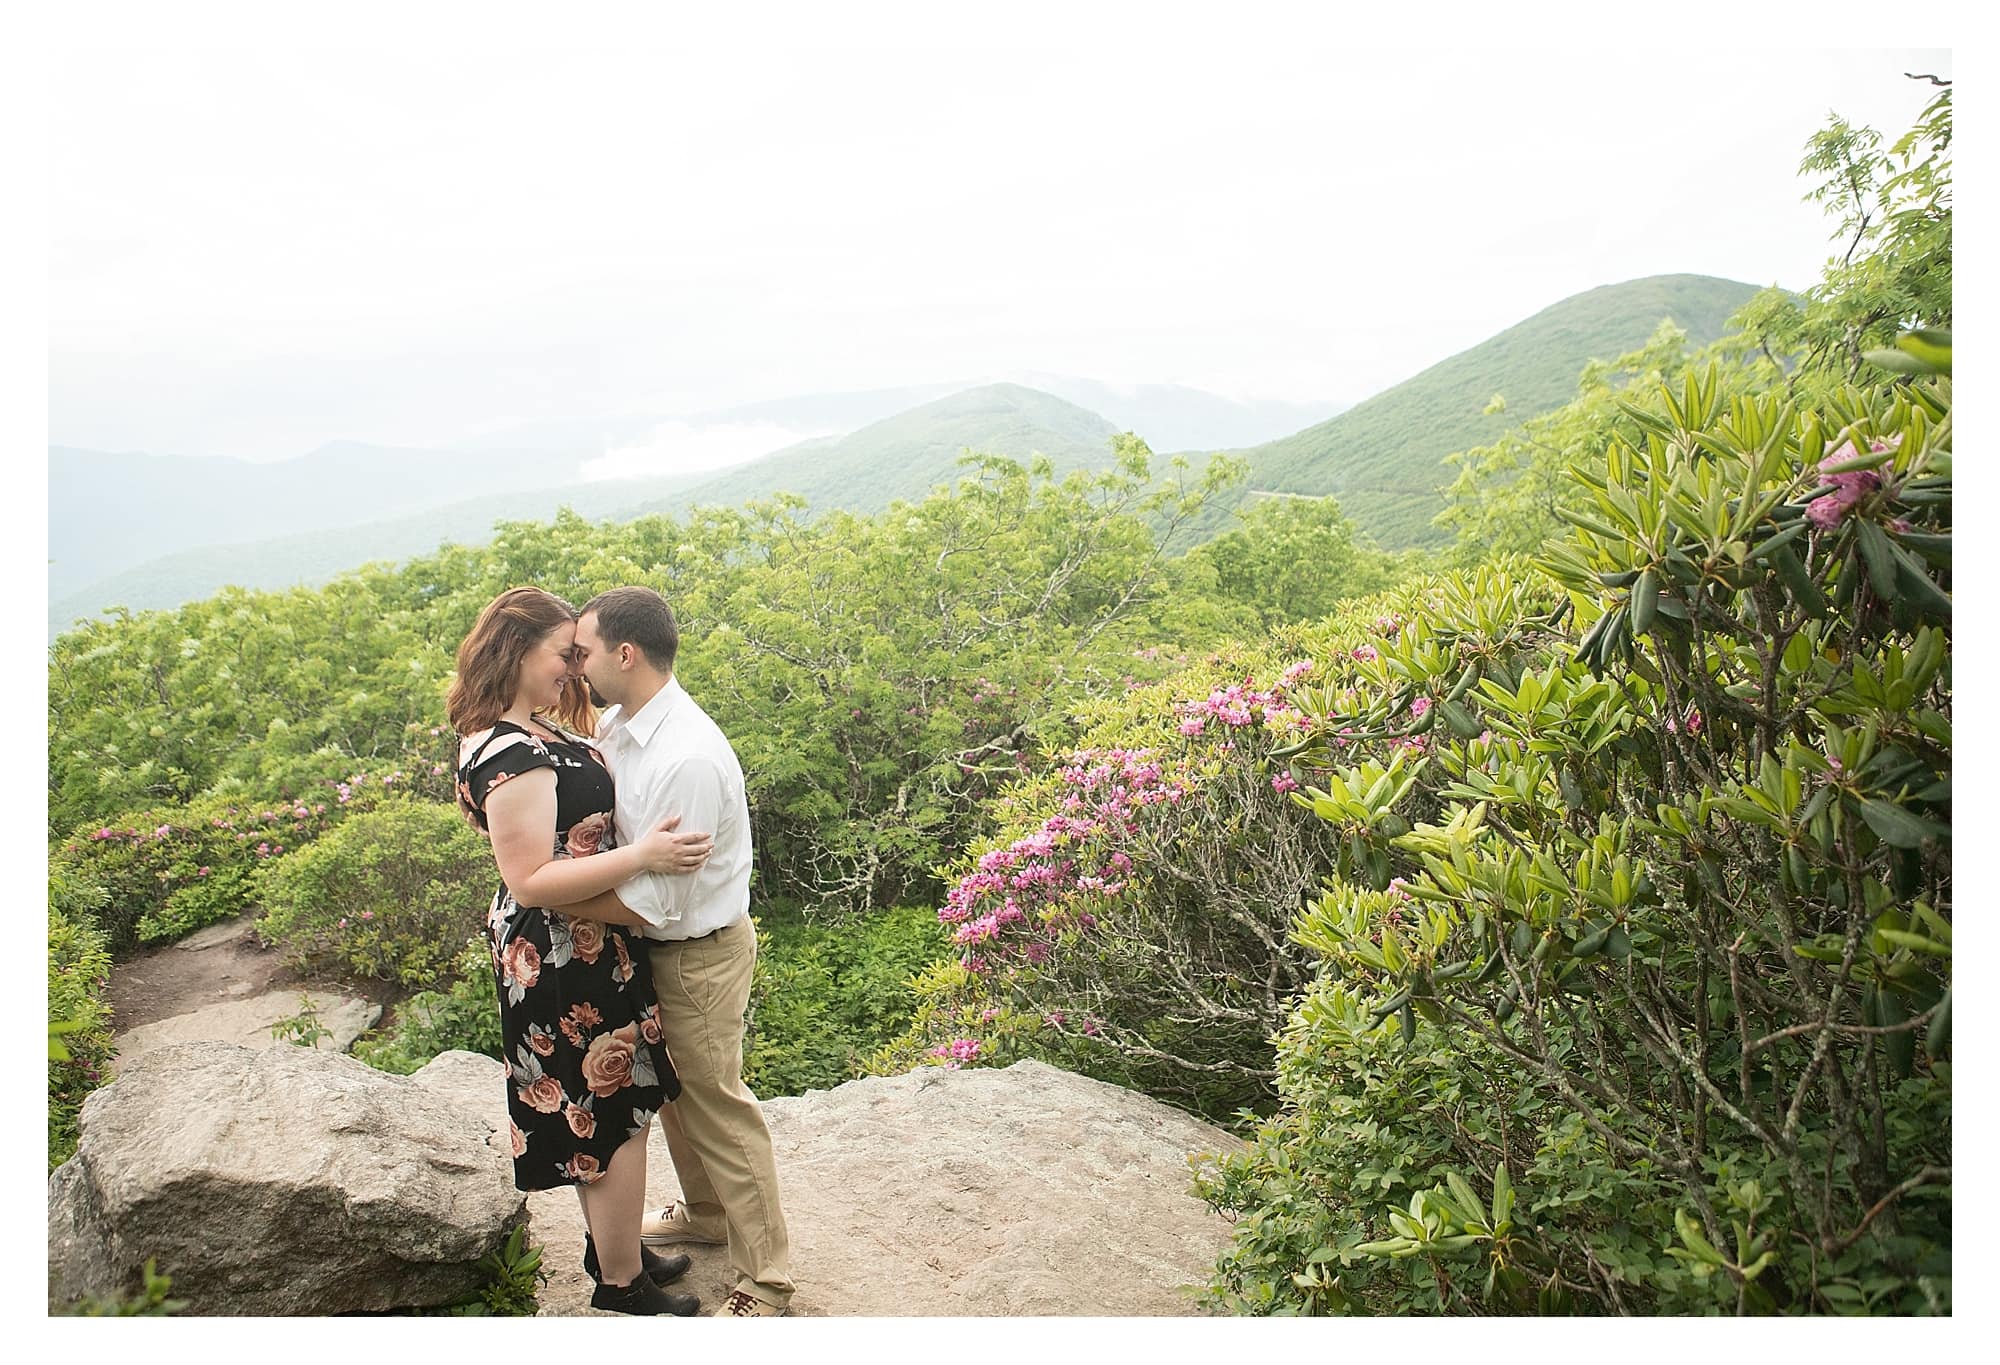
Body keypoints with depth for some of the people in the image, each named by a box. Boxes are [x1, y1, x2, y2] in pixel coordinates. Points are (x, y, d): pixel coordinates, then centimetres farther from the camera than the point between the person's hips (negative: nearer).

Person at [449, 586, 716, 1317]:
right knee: (618, 1113, 5)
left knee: (596, 1113, 23)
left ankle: (612, 1246, 41)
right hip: (565, 961, -10)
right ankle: (622, 1282, 23)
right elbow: (530, 880, -28)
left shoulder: (533, 728, 6)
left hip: (584, 949, 10)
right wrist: (642, 854, -28)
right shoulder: (511, 758, -26)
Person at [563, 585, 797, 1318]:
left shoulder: (687, 759, -32)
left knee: (717, 1107, 5)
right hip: (654, 949, 9)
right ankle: (704, 1212, 51)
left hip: (698, 955, -9)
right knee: (671, 1090, 26)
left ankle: (764, 1278, 23)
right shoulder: (616, 724, -5)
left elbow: (656, 902, -29)